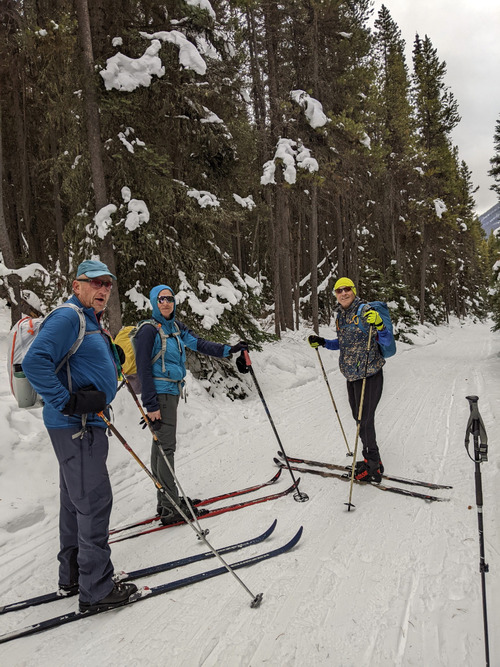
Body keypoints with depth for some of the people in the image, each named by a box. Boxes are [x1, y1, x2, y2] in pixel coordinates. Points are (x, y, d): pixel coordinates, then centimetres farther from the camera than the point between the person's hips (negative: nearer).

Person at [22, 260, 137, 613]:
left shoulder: (92, 323, 18)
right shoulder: (68, 317, -14)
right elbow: (35, 362, -26)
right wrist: (69, 404, -26)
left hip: (87, 425, 11)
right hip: (76, 426, -11)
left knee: (77, 501, 18)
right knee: (94, 501, -4)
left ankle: (72, 577, 32)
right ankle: (96, 590, 8)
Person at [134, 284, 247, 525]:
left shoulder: (175, 326, 12)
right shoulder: (149, 329, -11)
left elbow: (198, 343, 11)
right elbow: (143, 368, -14)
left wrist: (228, 349, 1)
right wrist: (151, 404, -18)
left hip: (172, 391, 8)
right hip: (160, 392, -8)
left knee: (161, 445, 12)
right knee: (166, 446, -8)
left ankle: (166, 502, 19)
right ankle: (171, 508, -3)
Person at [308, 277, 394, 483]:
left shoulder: (365, 311, -14)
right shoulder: (341, 315, 10)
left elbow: (387, 340, -17)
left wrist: (379, 324, -35)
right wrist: (322, 343, 16)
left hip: (369, 375, -8)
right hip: (351, 376, 8)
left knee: (365, 421, -3)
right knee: (359, 419, 17)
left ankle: (373, 468, 14)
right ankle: (372, 461, 34)